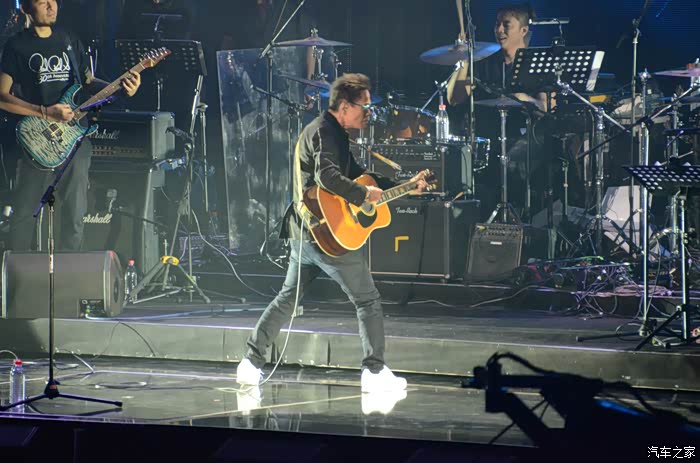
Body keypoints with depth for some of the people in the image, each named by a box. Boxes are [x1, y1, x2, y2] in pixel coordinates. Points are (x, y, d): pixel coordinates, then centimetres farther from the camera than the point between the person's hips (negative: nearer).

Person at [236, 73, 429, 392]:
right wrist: (364, 195, -20)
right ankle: (374, 372, -2)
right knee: (368, 299, -2)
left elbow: (355, 174, 26)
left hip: (305, 233, 10)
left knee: (288, 297, 15)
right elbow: (326, 175, -30)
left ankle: (251, 363, 14)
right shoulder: (326, 132, -14)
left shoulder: (333, 132, 20)